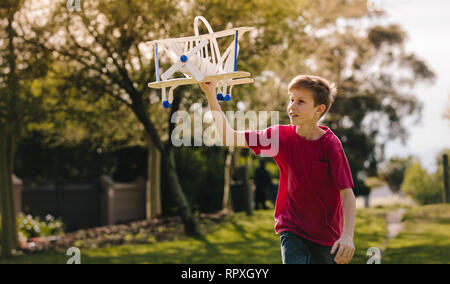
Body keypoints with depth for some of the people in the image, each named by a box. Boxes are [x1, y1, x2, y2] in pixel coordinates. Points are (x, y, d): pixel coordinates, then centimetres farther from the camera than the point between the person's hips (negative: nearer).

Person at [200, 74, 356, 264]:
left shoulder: (330, 144, -13)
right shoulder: (281, 136, -3)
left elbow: (347, 193, -16)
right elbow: (229, 138, -5)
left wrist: (348, 236, -29)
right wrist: (211, 94, -13)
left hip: (327, 235, -1)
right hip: (292, 230, 1)